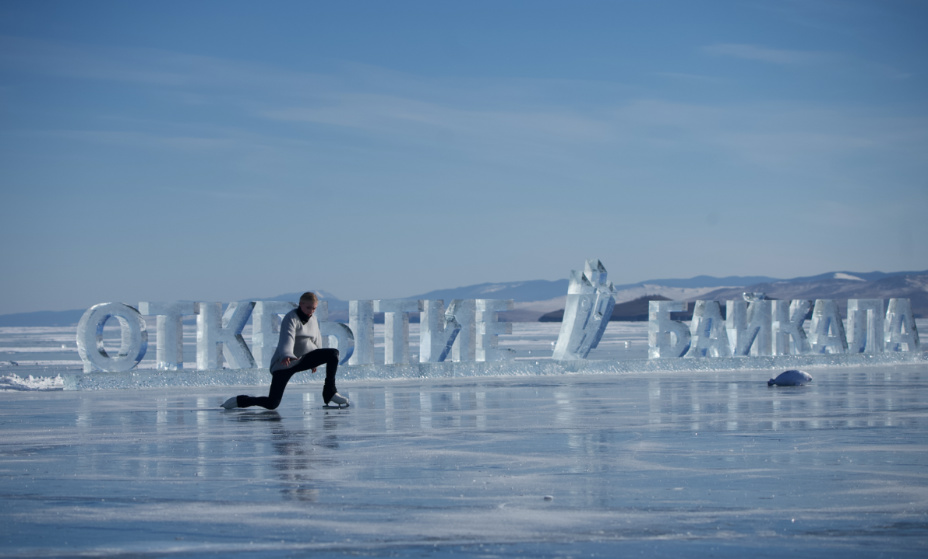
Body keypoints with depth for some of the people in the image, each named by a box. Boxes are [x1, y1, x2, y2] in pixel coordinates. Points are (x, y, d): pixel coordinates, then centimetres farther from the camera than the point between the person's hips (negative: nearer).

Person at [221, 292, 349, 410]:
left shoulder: (313, 319, 6)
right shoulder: (291, 319, -17)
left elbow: (317, 341, 22)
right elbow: (287, 339, -36)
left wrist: (315, 361, 32)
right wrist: (286, 355, -56)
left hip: (304, 359, 7)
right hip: (284, 363, -7)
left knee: (333, 354, -11)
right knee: (272, 405, -17)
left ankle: (329, 393, -4)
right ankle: (239, 400, 7)